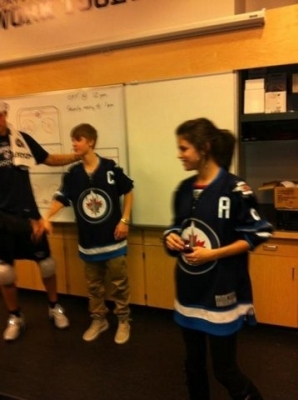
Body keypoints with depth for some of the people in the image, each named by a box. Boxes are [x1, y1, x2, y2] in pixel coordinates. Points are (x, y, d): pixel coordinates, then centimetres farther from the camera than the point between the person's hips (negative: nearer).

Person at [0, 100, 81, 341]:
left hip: (28, 214, 1)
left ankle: (55, 307, 32)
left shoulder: (22, 138, -1)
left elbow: (49, 159, 8)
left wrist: (77, 156, -3)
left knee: (46, 262, 9)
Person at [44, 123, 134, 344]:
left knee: (120, 283, 10)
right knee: (94, 284, 18)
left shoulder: (111, 168, -11)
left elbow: (128, 192, -1)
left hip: (113, 238, -3)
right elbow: (61, 198, -6)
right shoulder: (72, 174, -2)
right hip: (88, 240, 3)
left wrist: (125, 220, -6)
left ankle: (124, 321, 30)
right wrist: (47, 216, -23)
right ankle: (99, 320, 37)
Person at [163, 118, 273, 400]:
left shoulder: (234, 188, -15)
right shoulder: (184, 189, 4)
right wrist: (171, 238, -7)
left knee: (225, 369, 9)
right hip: (189, 292, 6)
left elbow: (256, 234, -12)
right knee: (193, 363, 20)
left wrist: (213, 254, -20)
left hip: (221, 294, -6)